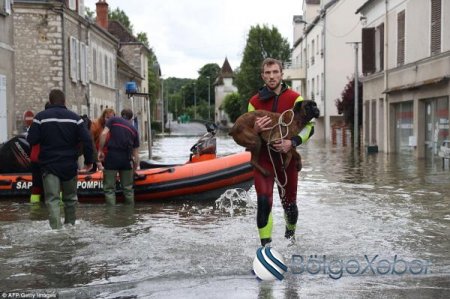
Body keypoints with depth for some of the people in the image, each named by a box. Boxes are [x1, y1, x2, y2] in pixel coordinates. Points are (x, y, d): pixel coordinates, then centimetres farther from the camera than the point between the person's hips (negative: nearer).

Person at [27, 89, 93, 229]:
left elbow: (31, 140, -9)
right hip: (70, 165, 2)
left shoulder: (40, 117, -5)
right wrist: (88, 161, 3)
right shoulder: (74, 117, 0)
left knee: (52, 199, -3)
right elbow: (87, 140, -5)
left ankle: (56, 228, -15)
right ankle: (70, 225, 27)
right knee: (70, 198, 18)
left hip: (49, 165, -2)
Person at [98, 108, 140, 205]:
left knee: (109, 188, 4)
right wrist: (134, 170, 26)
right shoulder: (134, 130, 18)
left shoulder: (113, 120, 12)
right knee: (128, 188, 14)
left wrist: (100, 150, 1)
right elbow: (136, 154, 17)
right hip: (126, 159, 2)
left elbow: (103, 134, -6)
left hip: (112, 156, -2)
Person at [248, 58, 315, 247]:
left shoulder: (294, 99, 0)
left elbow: (309, 126, -4)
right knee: (264, 201, -14)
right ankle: (266, 245, -8)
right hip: (263, 157, 1)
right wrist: (255, 129, -14)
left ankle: (290, 233, 41)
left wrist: (292, 143, -21)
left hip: (287, 156, -1)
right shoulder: (255, 102, 7)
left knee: (289, 203, 10)